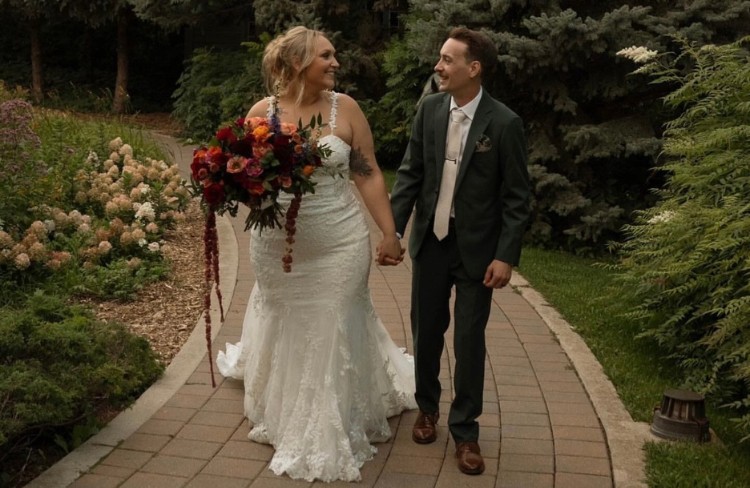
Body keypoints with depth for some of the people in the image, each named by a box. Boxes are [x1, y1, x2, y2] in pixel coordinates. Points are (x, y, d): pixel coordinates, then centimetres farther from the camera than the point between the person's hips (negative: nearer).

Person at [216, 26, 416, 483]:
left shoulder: (345, 108, -5)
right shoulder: (262, 112, -4)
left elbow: (369, 174, -3)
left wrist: (390, 232, -4)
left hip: (339, 244, -1)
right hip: (277, 247, 2)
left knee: (332, 333, 6)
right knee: (285, 330, 17)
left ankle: (331, 432, 25)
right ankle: (285, 414, 44)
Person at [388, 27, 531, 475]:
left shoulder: (505, 123, -13)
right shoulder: (429, 109, -2)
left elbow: (517, 197, -10)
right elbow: (410, 174, 3)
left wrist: (506, 256, -14)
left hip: (477, 249, -3)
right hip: (430, 241, 4)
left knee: (469, 342, 5)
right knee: (426, 331, 15)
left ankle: (465, 430, 22)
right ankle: (428, 407, 38)